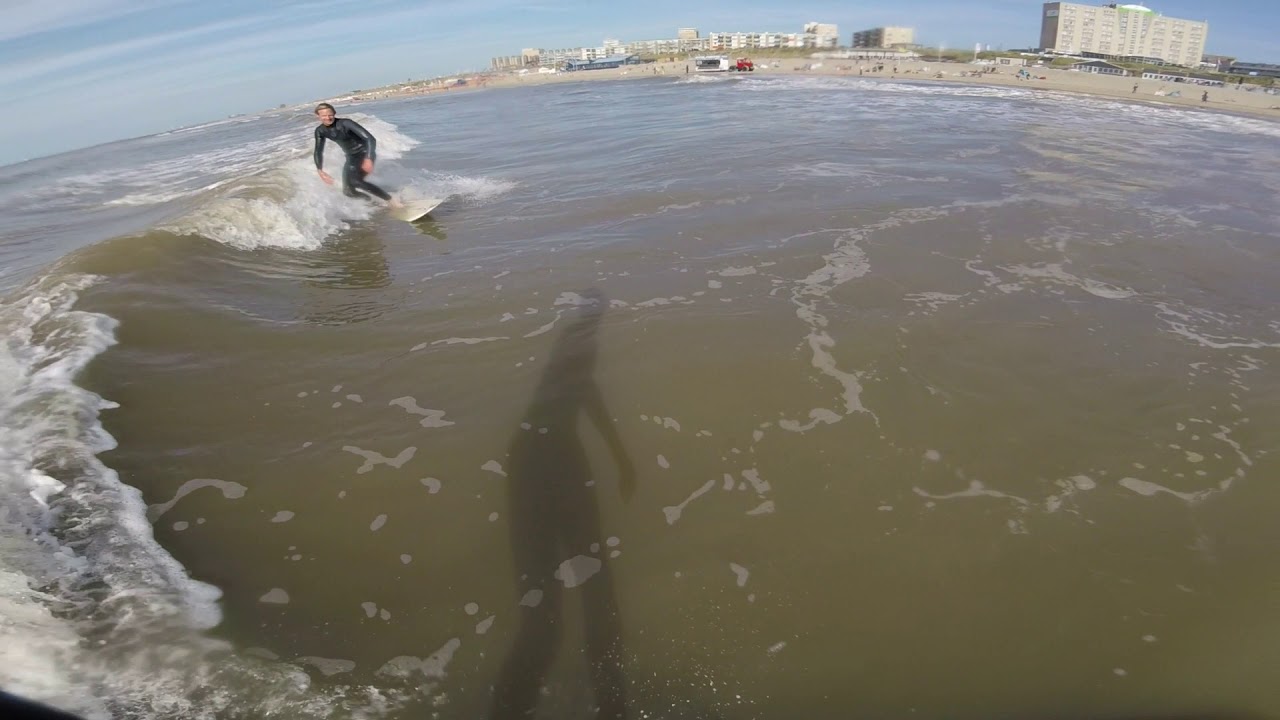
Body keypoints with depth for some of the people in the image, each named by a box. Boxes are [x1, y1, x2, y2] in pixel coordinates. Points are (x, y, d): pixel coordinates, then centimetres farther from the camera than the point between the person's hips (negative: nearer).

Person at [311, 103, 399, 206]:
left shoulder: (345, 123, -23)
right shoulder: (320, 131, -4)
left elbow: (370, 139, -31)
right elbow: (318, 151, 8)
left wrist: (368, 159, -43)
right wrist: (320, 171, -4)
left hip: (365, 153, -7)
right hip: (352, 157, 7)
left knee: (355, 181, -32)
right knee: (348, 192, -1)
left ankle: (390, 201, -27)